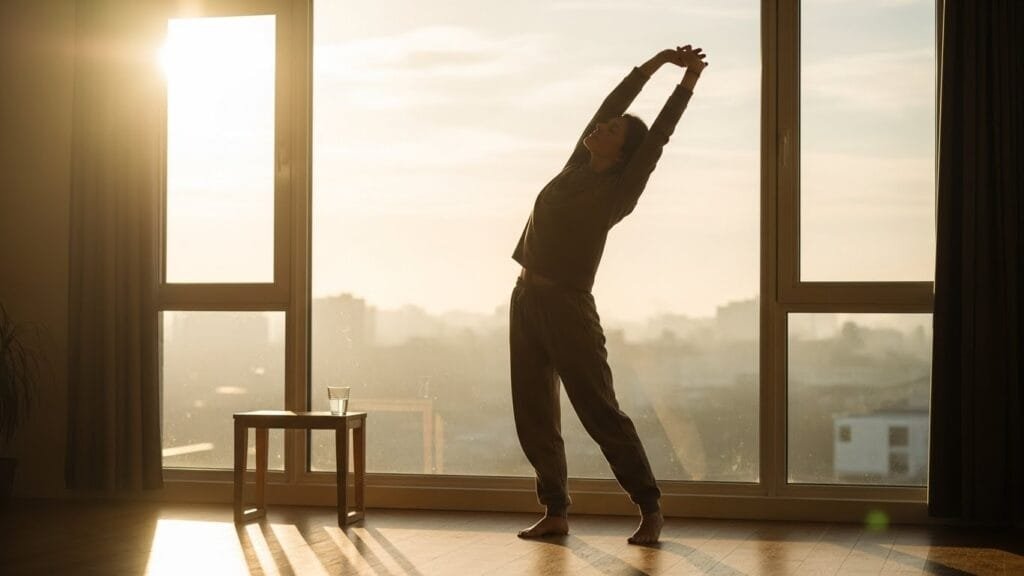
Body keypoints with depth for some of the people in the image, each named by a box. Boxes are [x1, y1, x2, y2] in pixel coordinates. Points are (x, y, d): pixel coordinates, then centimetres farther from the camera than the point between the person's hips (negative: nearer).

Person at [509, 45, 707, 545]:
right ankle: (555, 511, 13)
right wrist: (656, 62, 16)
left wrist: (687, 82, -9)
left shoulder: (620, 190, -4)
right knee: (534, 415, 6)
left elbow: (658, 137, -9)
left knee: (601, 413, -6)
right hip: (527, 298, 7)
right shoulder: (577, 167, 12)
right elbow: (610, 104, 13)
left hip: (568, 306, -7)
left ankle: (649, 509, 2)